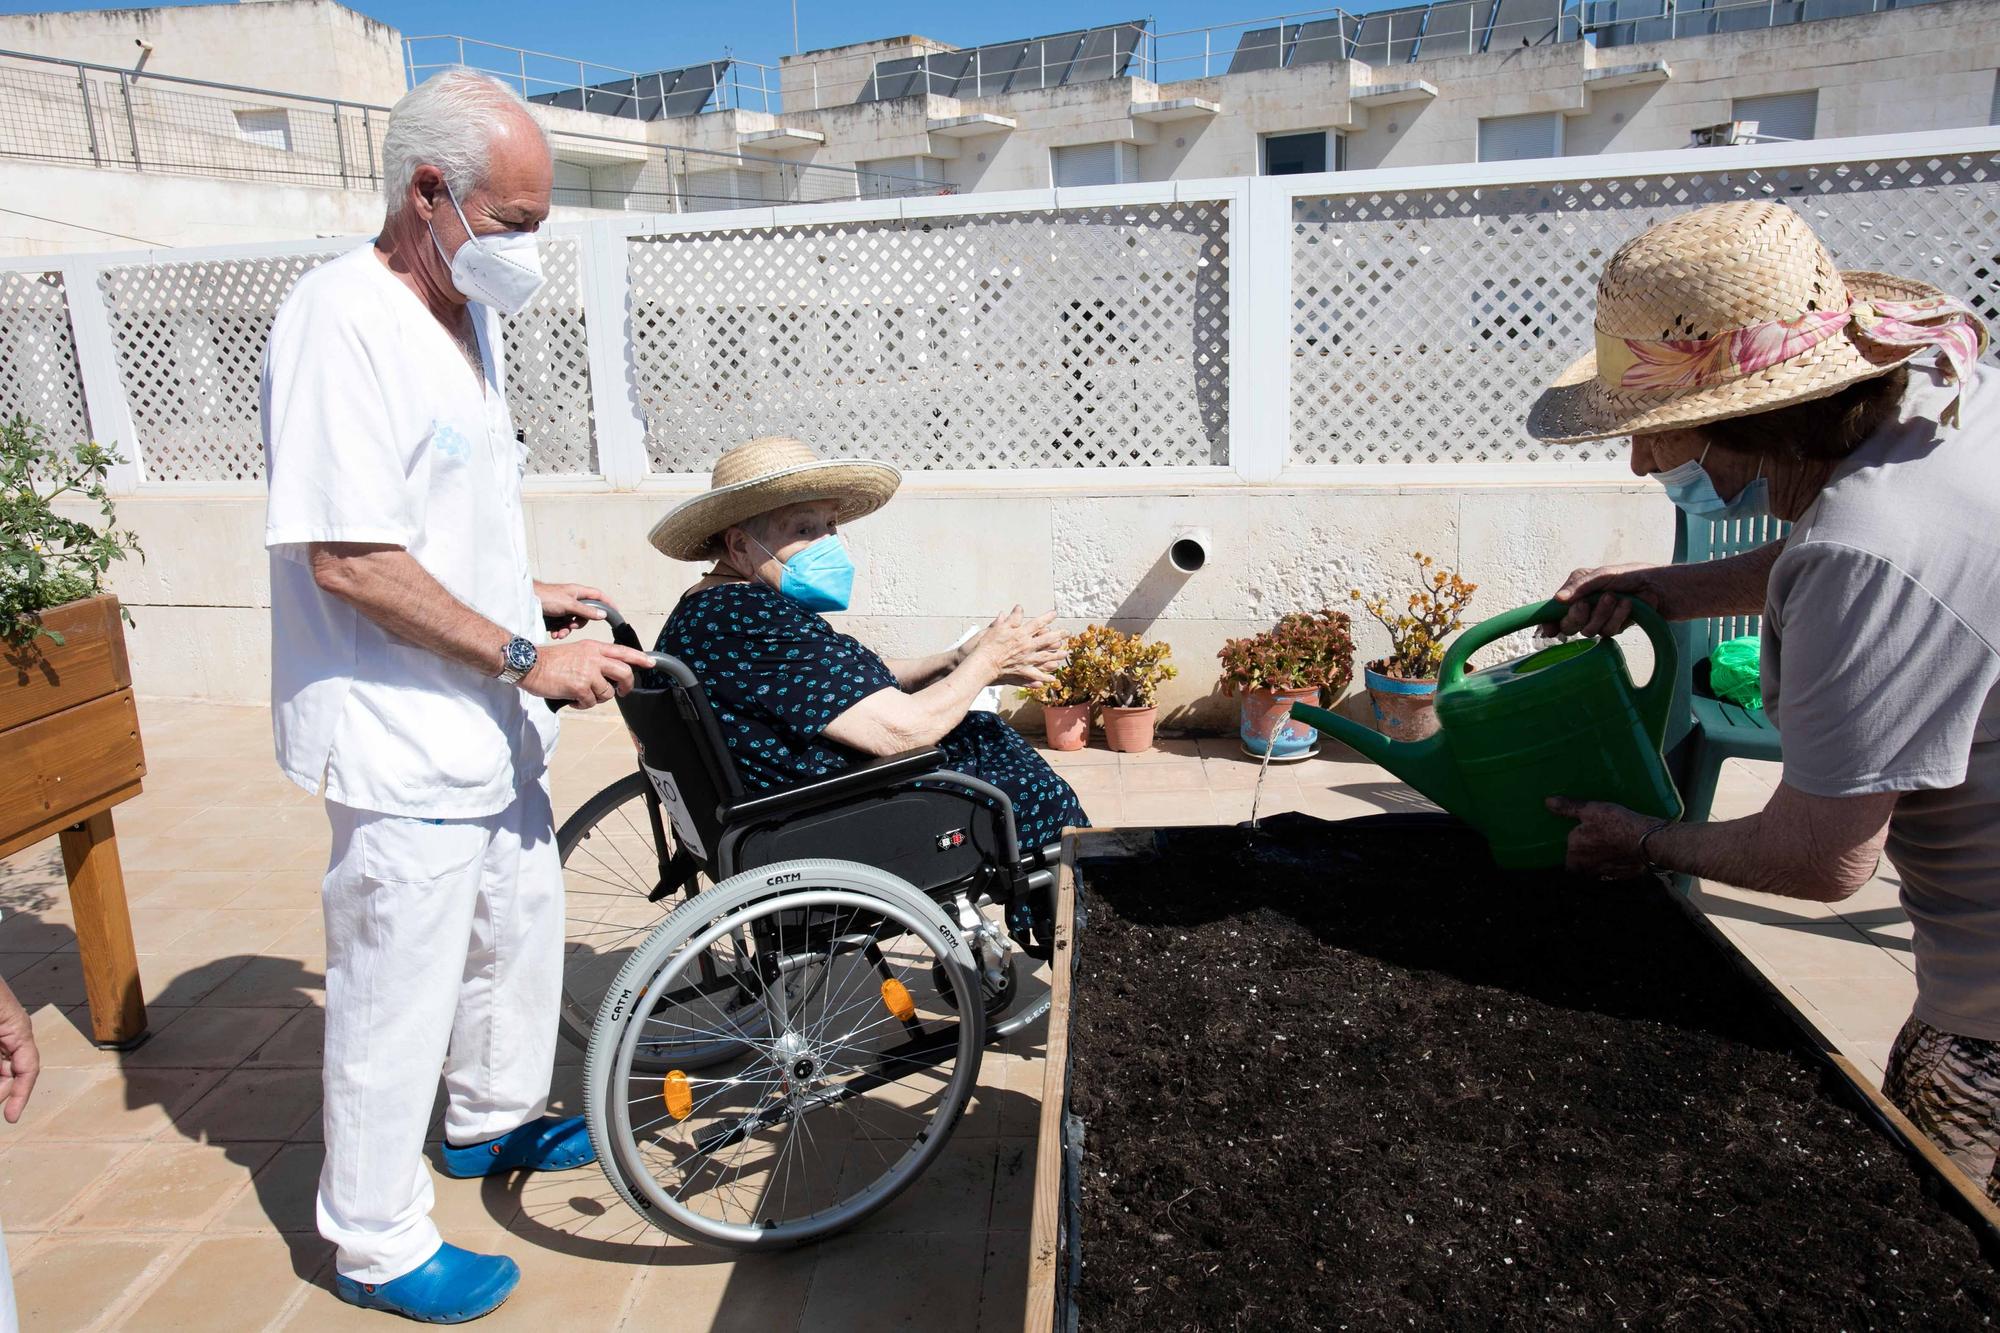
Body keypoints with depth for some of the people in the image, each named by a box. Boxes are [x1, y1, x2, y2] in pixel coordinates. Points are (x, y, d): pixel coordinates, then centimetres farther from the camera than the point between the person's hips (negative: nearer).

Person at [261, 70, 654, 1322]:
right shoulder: (343, 321, -20)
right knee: (401, 993, 5)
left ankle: (494, 1118, 47)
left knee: (520, 924, 24)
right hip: (404, 740, -9)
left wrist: (524, 592, 9)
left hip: (489, 717, 10)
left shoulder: (466, 312, 10)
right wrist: (523, 656, -21)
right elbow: (347, 559, -25)